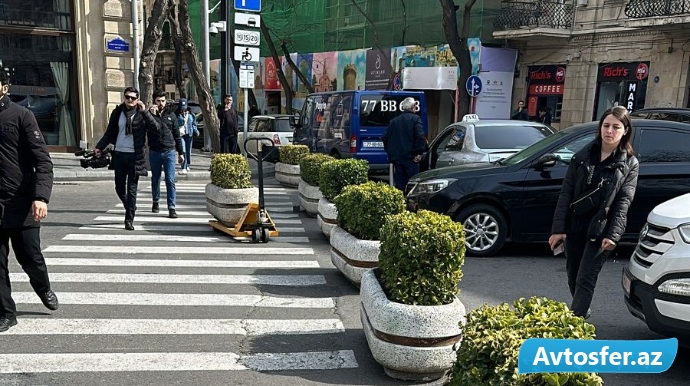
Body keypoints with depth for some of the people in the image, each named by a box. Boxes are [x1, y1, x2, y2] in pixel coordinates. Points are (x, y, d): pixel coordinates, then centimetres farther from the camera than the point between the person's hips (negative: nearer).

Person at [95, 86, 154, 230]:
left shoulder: (141, 113, -2)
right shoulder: (117, 112, 7)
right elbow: (110, 133, 13)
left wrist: (145, 112, -25)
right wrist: (99, 147, 3)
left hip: (134, 155, -3)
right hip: (119, 154, 4)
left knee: (132, 189, -1)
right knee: (119, 187, 10)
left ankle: (129, 220, 4)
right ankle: (130, 208, 35)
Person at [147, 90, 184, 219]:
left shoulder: (171, 115, 7)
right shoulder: (149, 114, 4)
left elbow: (177, 135, 11)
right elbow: (146, 128, -14)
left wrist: (180, 153, 10)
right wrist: (151, 114, -22)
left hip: (169, 152, -1)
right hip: (154, 152, 1)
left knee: (170, 180, -7)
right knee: (155, 179, 14)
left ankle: (171, 208, -7)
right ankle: (155, 202, 33)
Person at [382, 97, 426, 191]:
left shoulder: (393, 121, 13)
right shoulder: (415, 119, -4)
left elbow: (385, 137, 13)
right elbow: (420, 136, -16)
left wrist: (390, 153, 17)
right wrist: (419, 153, -11)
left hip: (396, 158, 5)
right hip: (410, 157, -5)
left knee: (399, 184, 8)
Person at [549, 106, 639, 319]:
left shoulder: (629, 164, -1)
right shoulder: (582, 156, 4)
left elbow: (623, 202, -6)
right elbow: (566, 193, 0)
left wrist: (613, 235, -17)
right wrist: (558, 228, -7)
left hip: (600, 229, -3)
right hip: (574, 225, 3)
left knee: (585, 279, -4)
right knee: (573, 276, 14)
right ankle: (582, 312, 36)